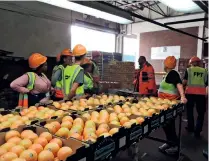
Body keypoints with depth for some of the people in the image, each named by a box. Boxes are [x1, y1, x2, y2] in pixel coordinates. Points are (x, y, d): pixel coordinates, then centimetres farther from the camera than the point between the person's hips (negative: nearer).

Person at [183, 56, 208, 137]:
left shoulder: (189, 70, 5)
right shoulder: (205, 71, 10)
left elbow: (185, 82, 0)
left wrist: (185, 84, 20)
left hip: (190, 92, -1)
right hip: (201, 93, 1)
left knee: (190, 110, 18)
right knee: (201, 113, 10)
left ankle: (190, 127, 27)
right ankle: (197, 131, 8)